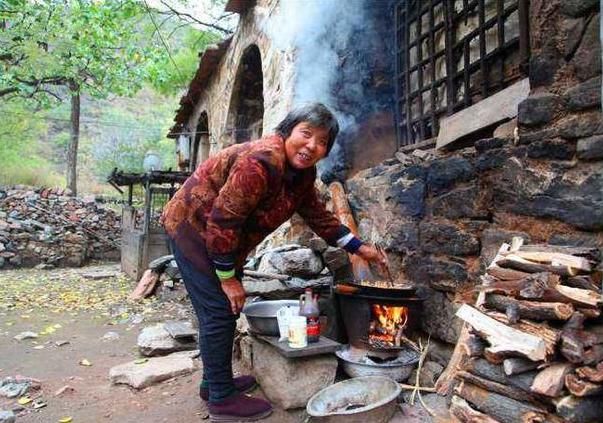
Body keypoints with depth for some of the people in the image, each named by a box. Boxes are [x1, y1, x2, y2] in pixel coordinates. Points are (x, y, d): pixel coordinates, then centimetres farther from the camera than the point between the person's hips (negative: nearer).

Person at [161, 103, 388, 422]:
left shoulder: (303, 172, -2)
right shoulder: (260, 162, -31)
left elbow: (318, 216, 8)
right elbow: (222, 221, -30)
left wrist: (358, 247, 6)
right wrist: (228, 279, -22)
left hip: (222, 236, 10)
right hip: (194, 228, -9)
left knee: (227, 309, 14)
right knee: (220, 310, -8)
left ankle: (215, 381, 30)